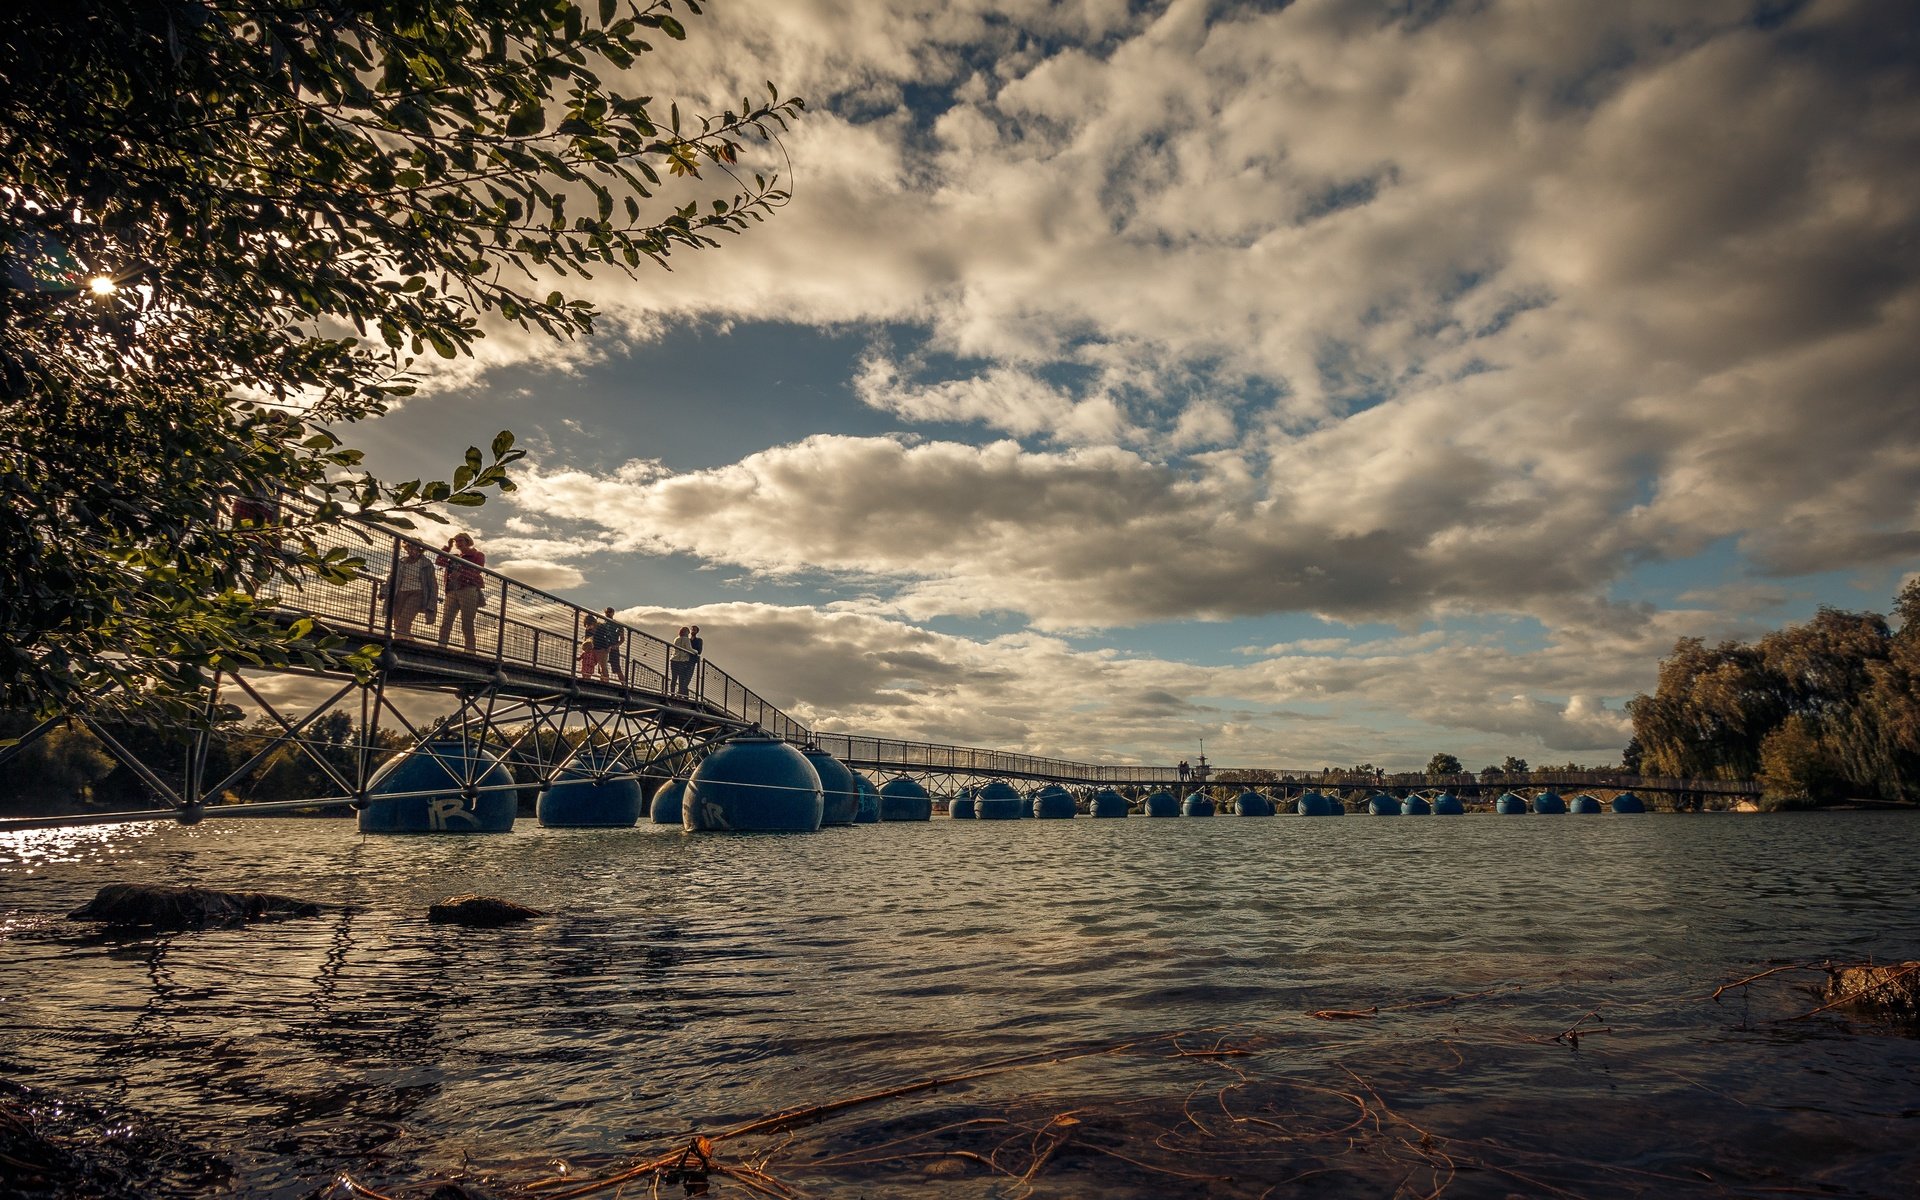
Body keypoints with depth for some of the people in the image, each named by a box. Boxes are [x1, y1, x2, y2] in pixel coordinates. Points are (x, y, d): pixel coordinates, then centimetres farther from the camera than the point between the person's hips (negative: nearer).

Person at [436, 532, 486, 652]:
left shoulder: (477, 555, 10)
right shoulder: (454, 557, 26)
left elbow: (476, 572, -5)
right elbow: (440, 562, 13)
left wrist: (460, 573, -20)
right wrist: (447, 547, 12)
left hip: (468, 590, -5)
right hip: (452, 591, 5)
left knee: (467, 623, -9)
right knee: (446, 621, -8)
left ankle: (470, 650, -12)